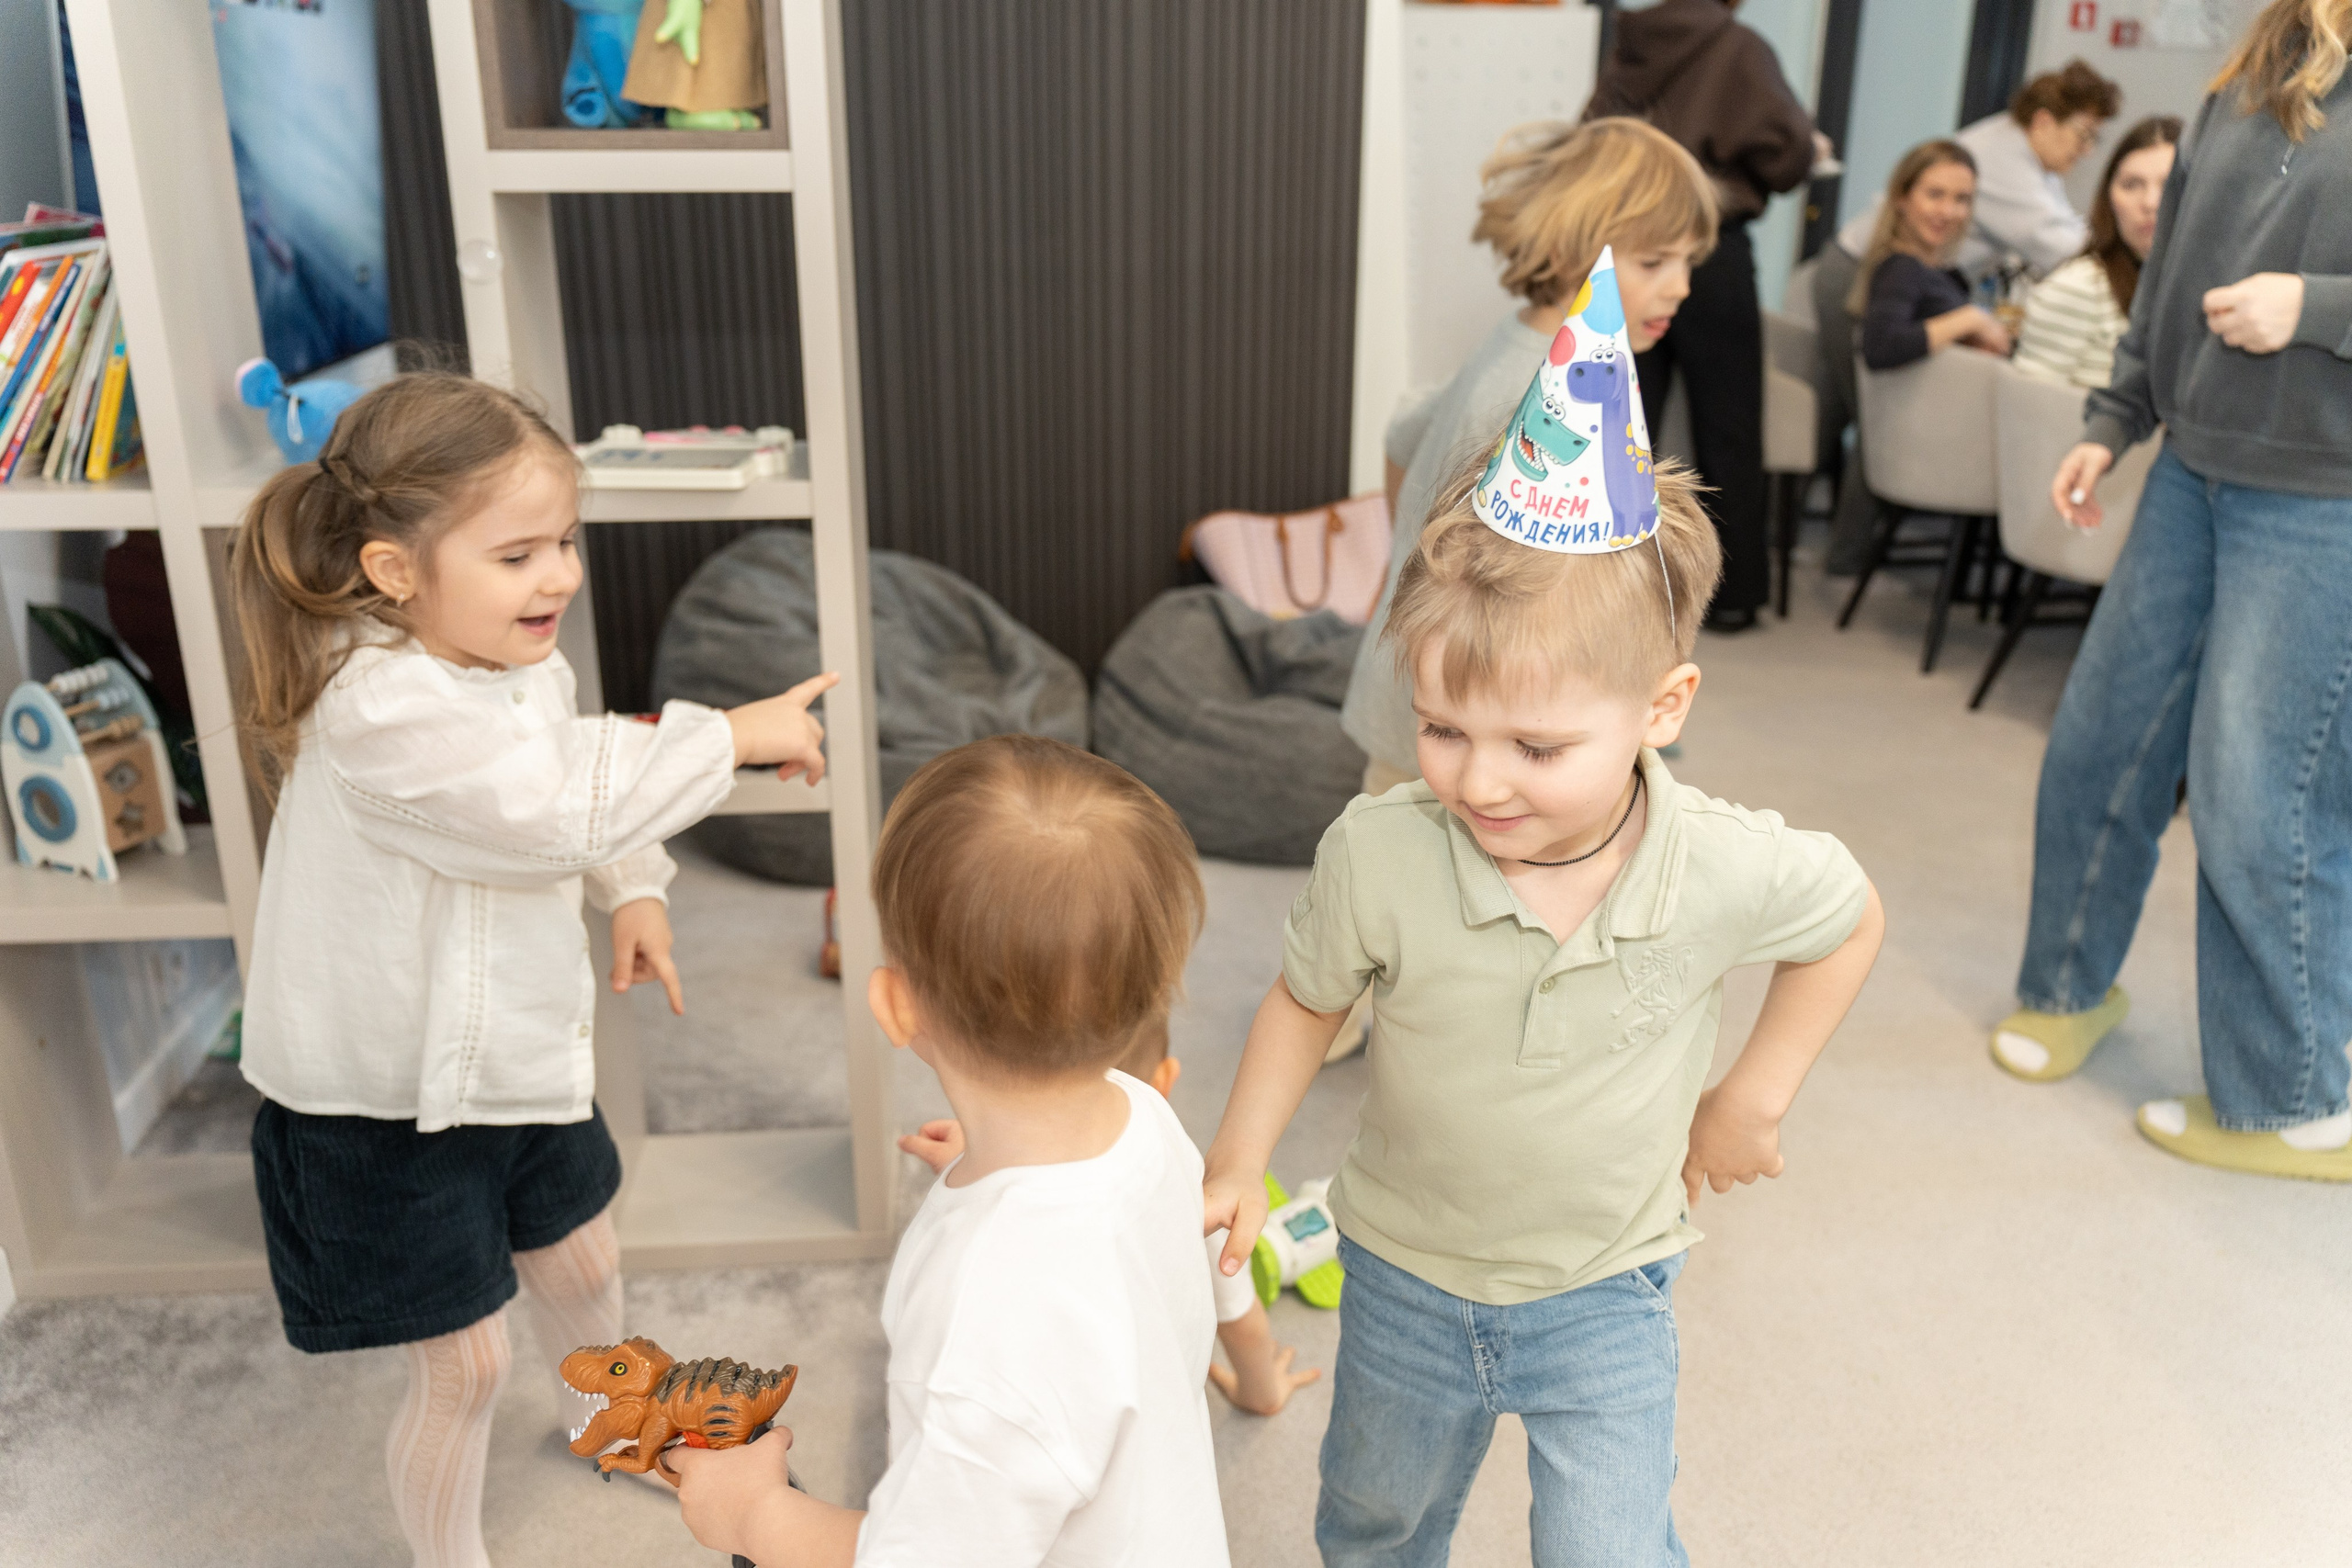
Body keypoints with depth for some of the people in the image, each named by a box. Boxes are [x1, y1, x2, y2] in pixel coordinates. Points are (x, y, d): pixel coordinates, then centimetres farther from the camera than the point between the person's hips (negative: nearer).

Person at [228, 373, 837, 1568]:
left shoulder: (525, 664, -3)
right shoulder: (379, 705, -32)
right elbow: (558, 804, -40)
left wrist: (632, 895, 1)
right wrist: (733, 734, -33)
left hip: (521, 1057, 8)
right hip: (389, 1108, -8)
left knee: (579, 1266, 28)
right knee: (463, 1368, 6)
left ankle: (608, 1417, 59)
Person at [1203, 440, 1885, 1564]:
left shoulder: (1730, 871, -27)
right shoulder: (1376, 854, -28)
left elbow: (1849, 920, -2)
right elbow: (1306, 1001, -7)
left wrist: (1750, 1100, -1)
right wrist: (1239, 1165, -9)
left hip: (1604, 1299, -1)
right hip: (1404, 1278, 2)